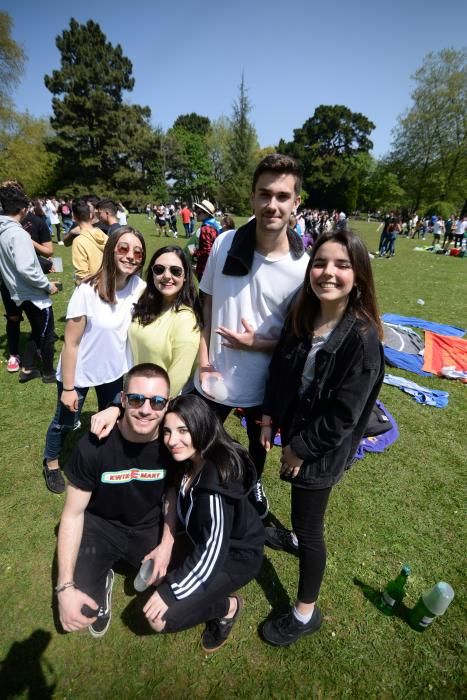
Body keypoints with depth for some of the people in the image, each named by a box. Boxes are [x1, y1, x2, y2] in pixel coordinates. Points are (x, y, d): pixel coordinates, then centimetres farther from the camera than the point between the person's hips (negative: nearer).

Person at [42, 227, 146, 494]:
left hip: (116, 370, 4)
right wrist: (68, 388, -14)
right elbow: (71, 344, -20)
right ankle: (51, 463, 50)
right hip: (80, 373, -4)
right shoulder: (88, 292, -27)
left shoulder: (139, 287, -14)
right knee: (65, 422, 19)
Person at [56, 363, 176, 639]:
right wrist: (65, 586, -20)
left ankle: (147, 567, 22)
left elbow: (172, 492, -1)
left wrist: (167, 544, -11)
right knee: (83, 612, -18)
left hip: (149, 527, 2)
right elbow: (73, 514, -15)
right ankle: (103, 580, 15)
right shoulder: (94, 445, -27)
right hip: (99, 525, -1)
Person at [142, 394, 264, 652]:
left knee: (160, 618, -13)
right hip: (201, 540, 8)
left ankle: (228, 607, 8)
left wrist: (172, 590, -20)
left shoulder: (217, 480, -36)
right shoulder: (188, 458, -15)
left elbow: (213, 549, -28)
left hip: (235, 555, -7)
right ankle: (210, 589, 16)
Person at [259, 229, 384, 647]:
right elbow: (280, 369, 3)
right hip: (293, 429, 6)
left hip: (323, 448, -6)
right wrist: (269, 417, -1)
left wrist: (301, 449, -15)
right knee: (304, 509, 31)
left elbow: (344, 413, -23)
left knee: (309, 524, 10)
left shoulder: (362, 338, -26)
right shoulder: (301, 317, -7)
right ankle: (298, 538, 62)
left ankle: (306, 613, 34)